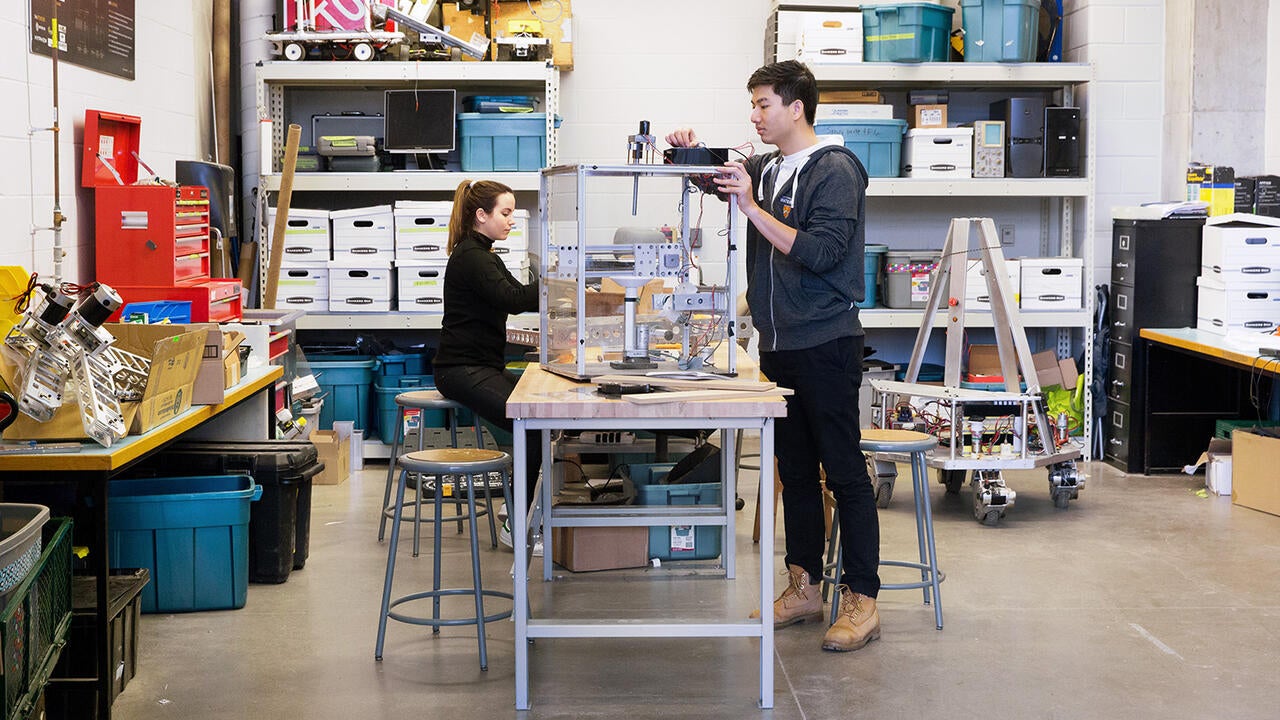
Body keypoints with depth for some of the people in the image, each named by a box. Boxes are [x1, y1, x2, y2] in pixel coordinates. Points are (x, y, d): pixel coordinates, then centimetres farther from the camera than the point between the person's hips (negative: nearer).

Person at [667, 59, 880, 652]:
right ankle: (804, 588, 21)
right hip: (778, 343, 8)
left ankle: (862, 599, 1)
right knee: (795, 470, 13)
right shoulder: (766, 169, 13)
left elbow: (820, 253, -21)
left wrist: (752, 207, -20)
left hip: (825, 343, -8)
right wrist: (690, 152, 8)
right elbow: (715, 180, 31)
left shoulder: (834, 171, -10)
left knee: (844, 472, -4)